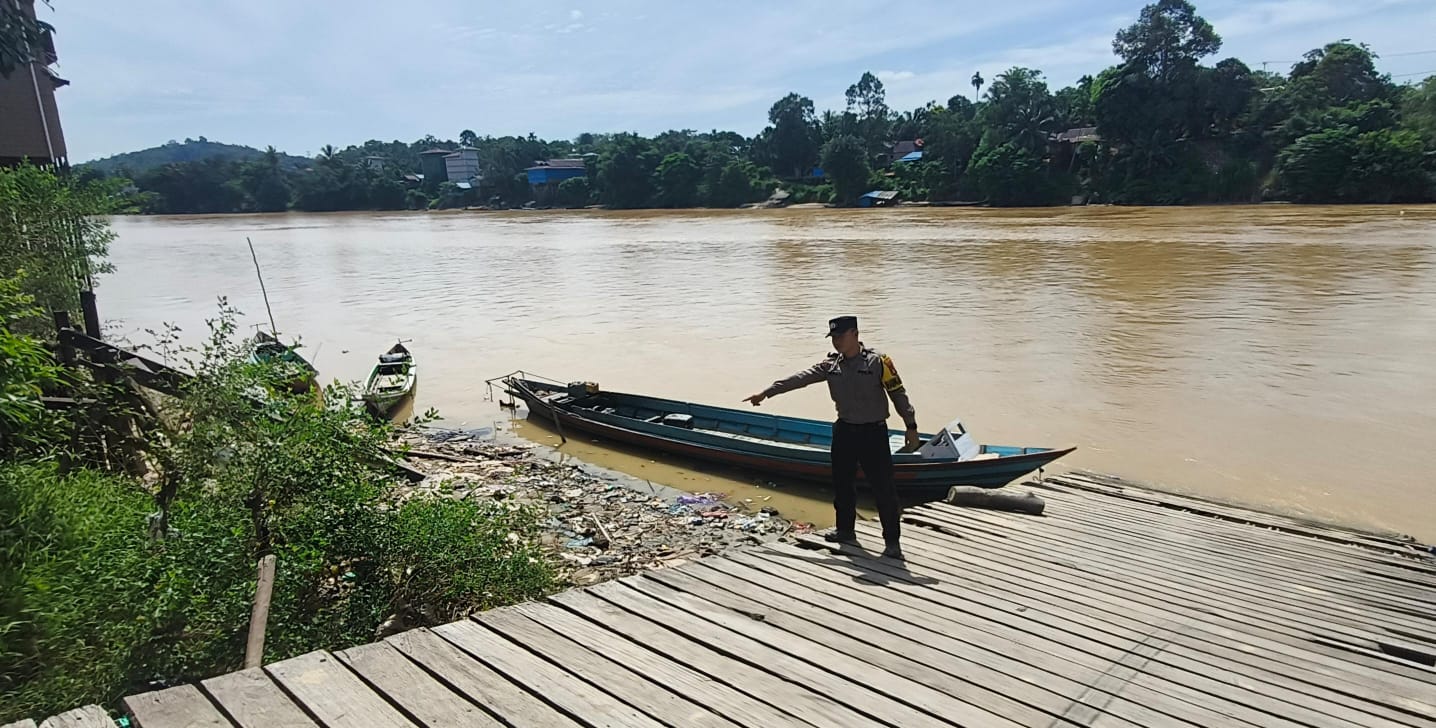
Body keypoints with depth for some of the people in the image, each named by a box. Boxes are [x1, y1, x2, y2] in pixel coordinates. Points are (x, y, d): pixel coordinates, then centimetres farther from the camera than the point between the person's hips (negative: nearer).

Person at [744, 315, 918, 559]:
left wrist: (911, 426, -9)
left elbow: (898, 394, -7)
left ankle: (892, 541, 7)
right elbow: (799, 379, 0)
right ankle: (845, 530, 33)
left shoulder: (878, 362, -11)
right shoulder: (831, 365, 3)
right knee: (842, 484, 15)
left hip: (874, 432, -5)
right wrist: (766, 392, -3)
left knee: (883, 488, -3)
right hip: (844, 431, 5)